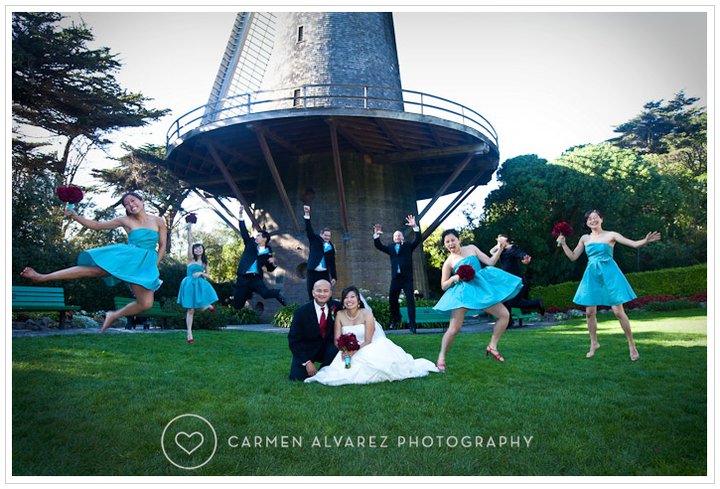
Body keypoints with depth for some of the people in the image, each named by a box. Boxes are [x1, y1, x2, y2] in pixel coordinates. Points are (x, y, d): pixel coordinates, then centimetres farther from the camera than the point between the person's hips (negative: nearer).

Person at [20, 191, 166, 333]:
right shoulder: (126, 221, 4)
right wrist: (75, 217, -9)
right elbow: (96, 225, 5)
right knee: (94, 269, -21)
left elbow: (162, 246, 5)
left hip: (144, 265, 0)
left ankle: (114, 315, 10)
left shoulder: (158, 221, 2)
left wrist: (153, 266, -4)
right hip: (126, 258, 0)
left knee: (146, 304, -13)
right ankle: (41, 277, -15)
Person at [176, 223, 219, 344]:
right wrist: (189, 230, -22)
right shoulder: (191, 259, -1)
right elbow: (189, 243, -12)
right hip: (190, 285, -3)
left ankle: (209, 306, 35)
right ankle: (189, 334, 3)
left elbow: (208, 276, 12)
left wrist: (201, 273, -9)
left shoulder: (204, 263, 11)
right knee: (190, 310, -3)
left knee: (201, 308, -4)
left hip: (201, 285, 3)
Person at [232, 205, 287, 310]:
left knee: (265, 293, -31)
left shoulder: (268, 253, 7)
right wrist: (241, 216, -3)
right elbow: (244, 232, 3)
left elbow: (270, 269, 13)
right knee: (237, 305, 1)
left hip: (256, 278, -2)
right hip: (243, 278, 2)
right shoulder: (250, 243, 10)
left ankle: (277, 293, 6)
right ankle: (248, 293, 36)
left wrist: (273, 263, -9)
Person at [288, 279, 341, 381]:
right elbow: (294, 341, -12)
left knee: (337, 348, -29)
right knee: (297, 377, -21)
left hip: (327, 349, 2)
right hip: (305, 350, -2)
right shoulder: (301, 312, -15)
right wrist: (307, 362, -19)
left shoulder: (336, 307, -8)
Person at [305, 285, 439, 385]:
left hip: (370, 348, -1)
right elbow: (337, 340, -5)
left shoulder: (367, 314, -11)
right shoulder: (340, 315, -3)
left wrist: (354, 351, -29)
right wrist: (344, 350, -26)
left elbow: (367, 341, -14)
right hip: (349, 352, 2)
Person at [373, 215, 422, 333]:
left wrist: (415, 227, -17)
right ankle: (396, 319, 28)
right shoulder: (390, 248, 15)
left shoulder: (408, 246, 9)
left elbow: (418, 239, -4)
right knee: (392, 299, 6)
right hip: (395, 278, 3)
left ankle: (412, 324, -5)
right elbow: (378, 245, 8)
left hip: (407, 278, -3)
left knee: (410, 300, -6)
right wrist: (376, 234, -9)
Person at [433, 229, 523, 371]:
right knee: (454, 329, -13)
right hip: (463, 293, -4)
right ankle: (441, 357, 5)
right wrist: (453, 278, -13)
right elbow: (444, 286, 6)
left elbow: (490, 262, 8)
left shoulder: (471, 248, 11)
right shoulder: (448, 262, 3)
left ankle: (492, 347, 10)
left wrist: (499, 250, -5)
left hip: (481, 287, 4)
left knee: (504, 315, -3)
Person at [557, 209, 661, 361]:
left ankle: (632, 345, 8)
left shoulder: (611, 235, 0)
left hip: (609, 274, -3)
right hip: (592, 276, 4)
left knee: (618, 311, -6)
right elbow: (573, 257, 12)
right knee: (589, 312, 3)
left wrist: (646, 241, -27)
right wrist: (563, 244, 0)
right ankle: (594, 343, 21)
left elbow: (634, 244, -7)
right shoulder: (585, 238, 10)